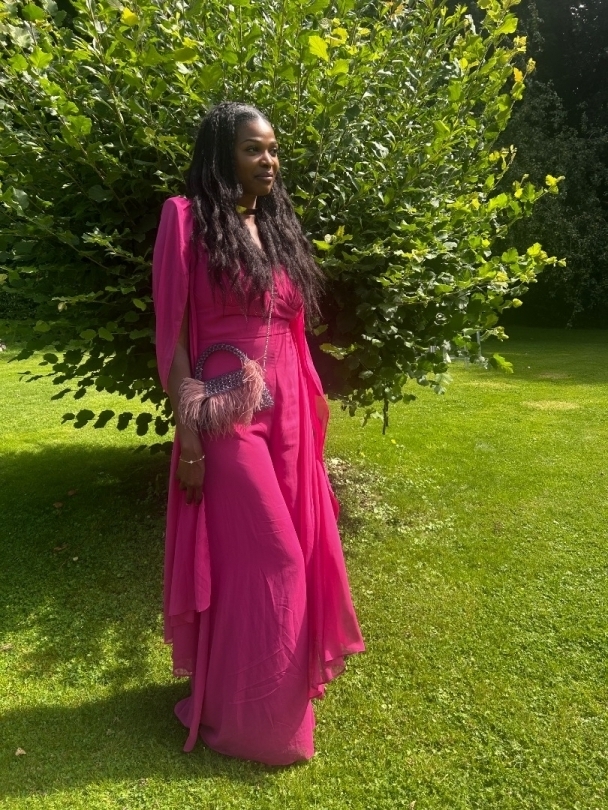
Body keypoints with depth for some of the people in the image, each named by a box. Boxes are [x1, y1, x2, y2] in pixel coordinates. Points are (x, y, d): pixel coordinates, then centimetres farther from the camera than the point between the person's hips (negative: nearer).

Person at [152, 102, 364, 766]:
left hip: (286, 411, 7)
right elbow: (172, 336, -10)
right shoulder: (187, 219, -6)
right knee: (264, 560, -1)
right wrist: (187, 434, -14)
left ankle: (282, 682, 37)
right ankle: (244, 715, 22)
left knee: (292, 550, 14)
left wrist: (310, 406, 14)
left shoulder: (279, 224, 14)